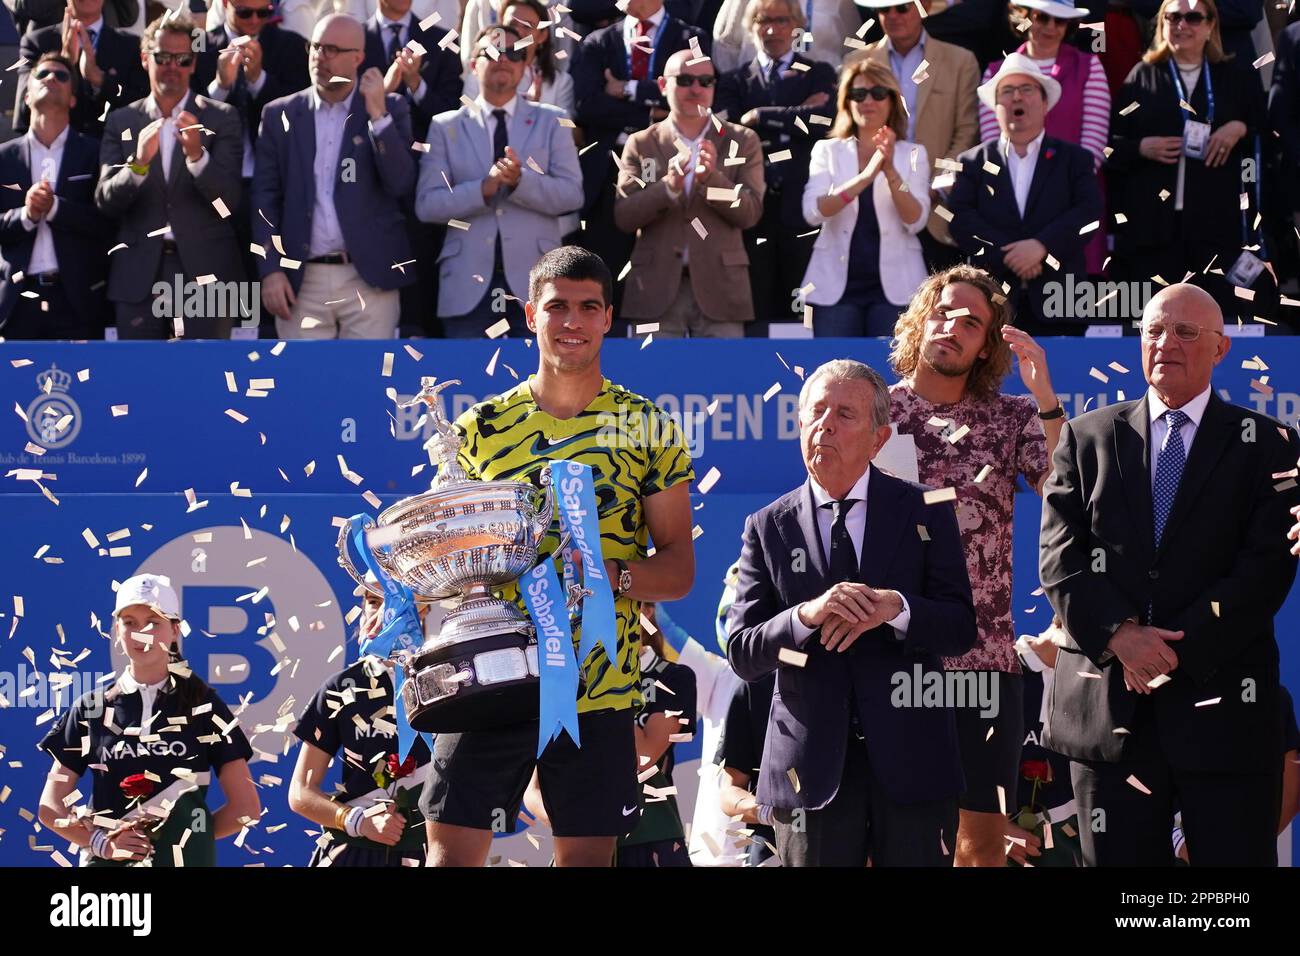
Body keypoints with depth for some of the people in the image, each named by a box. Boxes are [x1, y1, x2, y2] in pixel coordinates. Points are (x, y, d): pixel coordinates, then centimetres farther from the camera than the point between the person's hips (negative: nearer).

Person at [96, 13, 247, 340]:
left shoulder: (221, 118, 5)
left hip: (204, 273, -2)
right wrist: (138, 163, -18)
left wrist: (197, 154, -22)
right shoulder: (121, 122, 10)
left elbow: (229, 200, -4)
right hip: (139, 276, 2)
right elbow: (105, 202, 2)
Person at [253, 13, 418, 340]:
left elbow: (401, 185, -6)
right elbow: (265, 198, 7)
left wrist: (378, 115, -12)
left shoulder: (389, 110, 5)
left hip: (370, 279, -1)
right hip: (301, 280, 1)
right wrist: (270, 270, -2)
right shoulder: (280, 115, 8)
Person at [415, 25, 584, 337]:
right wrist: (483, 189, -15)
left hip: (533, 283, 0)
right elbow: (427, 204, 0)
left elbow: (572, 194, 0)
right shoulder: (445, 127, 10)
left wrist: (521, 181, -17)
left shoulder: (551, 122, 11)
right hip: (468, 286, 0)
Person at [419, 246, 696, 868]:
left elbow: (679, 570, 3)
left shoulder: (647, 430, 5)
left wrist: (613, 574, -17)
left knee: (587, 856, 2)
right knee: (451, 853, -5)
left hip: (597, 693, 0)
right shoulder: (482, 428, 8)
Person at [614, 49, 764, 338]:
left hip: (719, 288, 0)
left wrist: (711, 178, -18)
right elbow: (623, 216, 0)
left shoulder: (742, 142, 10)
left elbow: (750, 213, 0)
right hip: (657, 288, 0)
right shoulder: (640, 144, 10)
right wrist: (668, 187, -18)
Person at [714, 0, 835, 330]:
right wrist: (794, 120, -8)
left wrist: (762, 117, -4)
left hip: (802, 206, -1)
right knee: (758, 307, -1)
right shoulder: (735, 80, 15)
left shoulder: (819, 74, 12)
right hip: (753, 207, 1)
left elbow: (824, 120, -7)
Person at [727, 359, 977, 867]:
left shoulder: (924, 512, 4)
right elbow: (741, 653, -2)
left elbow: (961, 629, -2)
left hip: (910, 761, 0)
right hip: (813, 765, 0)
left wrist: (894, 608, -21)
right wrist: (807, 615, -21)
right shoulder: (768, 528, 5)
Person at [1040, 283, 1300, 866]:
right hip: (1108, 704, 2)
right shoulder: (1088, 438, 12)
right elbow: (1061, 557, 3)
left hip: (1223, 703, -2)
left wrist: (1180, 648, -14)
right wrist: (1119, 634, -14)